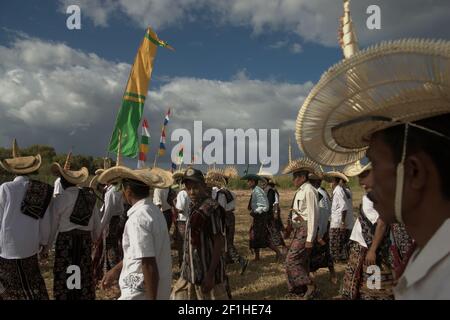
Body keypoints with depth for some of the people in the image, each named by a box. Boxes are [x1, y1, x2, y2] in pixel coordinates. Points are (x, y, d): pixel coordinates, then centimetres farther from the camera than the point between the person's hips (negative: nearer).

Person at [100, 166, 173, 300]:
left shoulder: (138, 219, -22)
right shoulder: (154, 211, 5)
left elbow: (149, 265, -24)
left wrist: (152, 298, -17)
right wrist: (116, 270, 21)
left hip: (141, 294, -8)